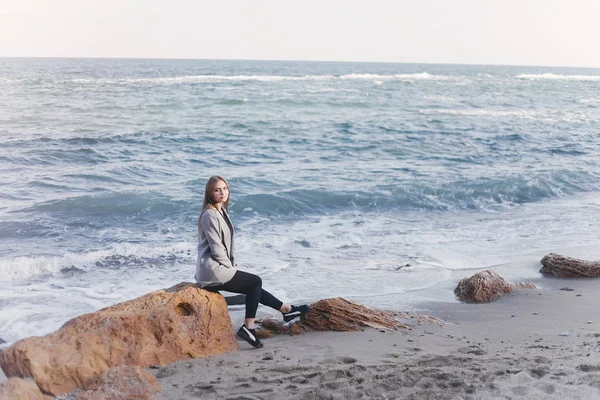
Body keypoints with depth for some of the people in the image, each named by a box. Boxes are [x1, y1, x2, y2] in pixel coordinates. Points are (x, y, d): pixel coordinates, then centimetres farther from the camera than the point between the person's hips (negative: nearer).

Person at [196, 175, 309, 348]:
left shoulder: (222, 212, 13)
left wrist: (233, 265, 9)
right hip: (212, 271, -9)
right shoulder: (209, 215, -17)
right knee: (255, 282, -1)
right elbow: (216, 248, -19)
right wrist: (230, 267, -9)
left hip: (218, 269, 9)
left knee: (253, 287, 13)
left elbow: (229, 243, 17)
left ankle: (286, 310, 23)